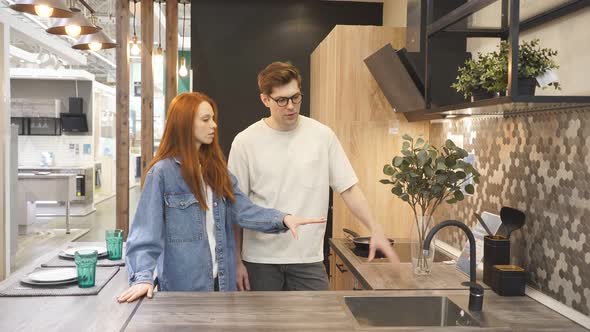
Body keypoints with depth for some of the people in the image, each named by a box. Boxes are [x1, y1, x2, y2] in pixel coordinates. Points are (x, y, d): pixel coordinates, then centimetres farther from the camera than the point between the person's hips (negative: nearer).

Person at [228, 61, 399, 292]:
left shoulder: (322, 135, -1)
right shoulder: (245, 142, -5)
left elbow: (349, 188, 1)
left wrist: (375, 229, -11)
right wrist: (237, 261, -1)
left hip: (309, 258, 1)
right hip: (260, 260, 0)